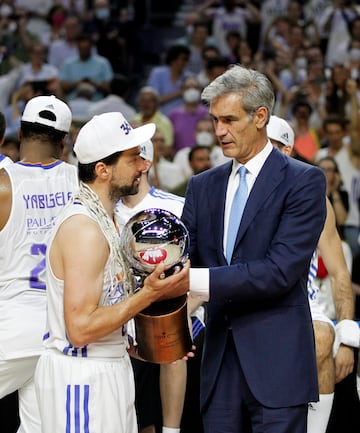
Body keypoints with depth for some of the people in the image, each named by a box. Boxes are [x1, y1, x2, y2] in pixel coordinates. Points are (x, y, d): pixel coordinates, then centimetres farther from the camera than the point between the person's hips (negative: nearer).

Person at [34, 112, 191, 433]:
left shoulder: (101, 219, 13)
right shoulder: (85, 228, -18)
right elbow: (80, 328, -23)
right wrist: (148, 295, -21)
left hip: (110, 367, 10)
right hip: (81, 377, -10)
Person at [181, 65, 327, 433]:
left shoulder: (304, 181, -5)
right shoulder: (203, 186, 15)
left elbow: (281, 270, -15)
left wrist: (200, 280, -22)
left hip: (277, 361, -5)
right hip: (220, 358, 5)